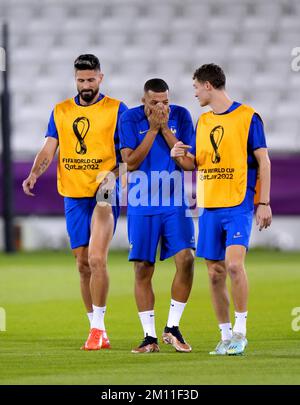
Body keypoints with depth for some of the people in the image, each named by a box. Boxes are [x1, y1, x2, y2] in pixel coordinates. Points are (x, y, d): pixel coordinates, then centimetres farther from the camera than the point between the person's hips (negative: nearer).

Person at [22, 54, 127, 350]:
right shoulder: (60, 112, 11)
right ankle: (98, 331, 16)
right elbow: (49, 149, 5)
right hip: (73, 195, 4)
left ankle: (98, 326, -13)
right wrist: (34, 174, -13)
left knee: (96, 259, -19)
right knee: (83, 264, 7)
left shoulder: (116, 110, 0)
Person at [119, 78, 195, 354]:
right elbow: (130, 162, -11)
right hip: (142, 206, -1)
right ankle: (150, 337, 8)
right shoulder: (130, 119, -4)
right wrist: (152, 129, -16)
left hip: (175, 203, 1)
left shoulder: (180, 116, -1)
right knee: (143, 270, 0)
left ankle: (172, 328, 1)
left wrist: (165, 128, -13)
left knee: (186, 259, -13)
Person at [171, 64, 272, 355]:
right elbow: (195, 162, 21)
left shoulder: (247, 117, -3)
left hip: (239, 205, -6)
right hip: (209, 207, 6)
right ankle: (226, 336, 13)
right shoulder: (203, 122, 14)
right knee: (215, 274, 4)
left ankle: (240, 331, -10)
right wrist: (180, 156, -3)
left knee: (234, 264, -20)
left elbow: (263, 161, -3)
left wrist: (264, 203, -9)